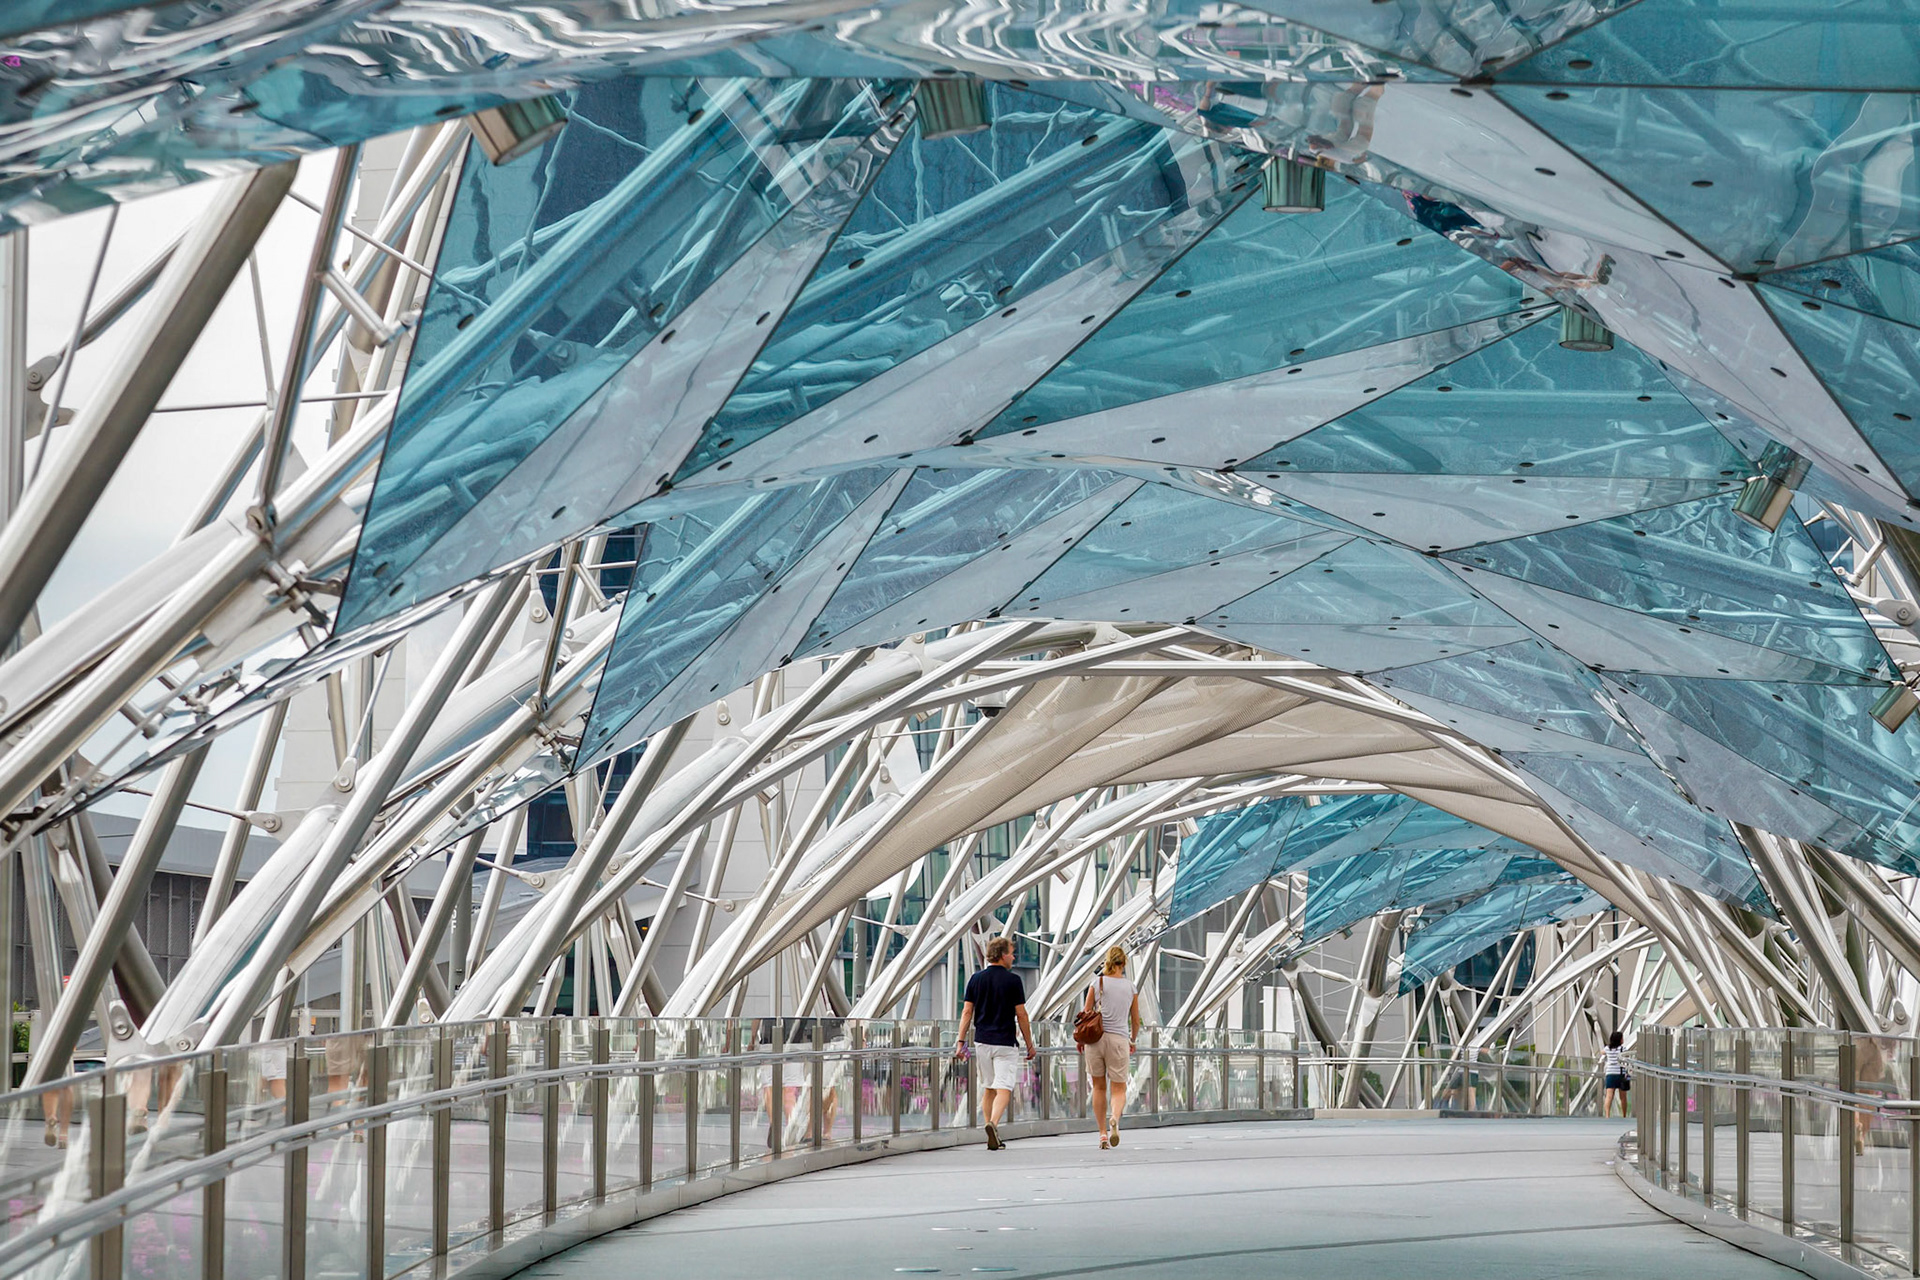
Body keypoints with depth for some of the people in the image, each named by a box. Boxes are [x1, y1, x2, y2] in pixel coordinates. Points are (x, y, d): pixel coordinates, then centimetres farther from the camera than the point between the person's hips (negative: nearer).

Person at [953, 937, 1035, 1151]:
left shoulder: (976, 979, 6)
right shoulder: (1013, 980, -7)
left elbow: (967, 1012, 3)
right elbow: (1021, 1015, -6)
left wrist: (961, 1041, 6)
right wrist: (1030, 1045, 2)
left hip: (982, 1041, 5)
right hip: (1005, 1043, -5)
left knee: (990, 1087, 17)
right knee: (1004, 1088, -8)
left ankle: (992, 1134, 17)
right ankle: (993, 1124, -31)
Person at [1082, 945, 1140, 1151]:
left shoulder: (1097, 984, 1)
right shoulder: (1130, 988, 5)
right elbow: (1135, 1021, 13)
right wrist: (1133, 1041, 31)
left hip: (1096, 1038, 0)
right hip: (1118, 1040, 0)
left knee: (1099, 1087, 14)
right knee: (1119, 1090, 3)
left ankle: (1103, 1134, 14)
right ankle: (1114, 1118, -28)